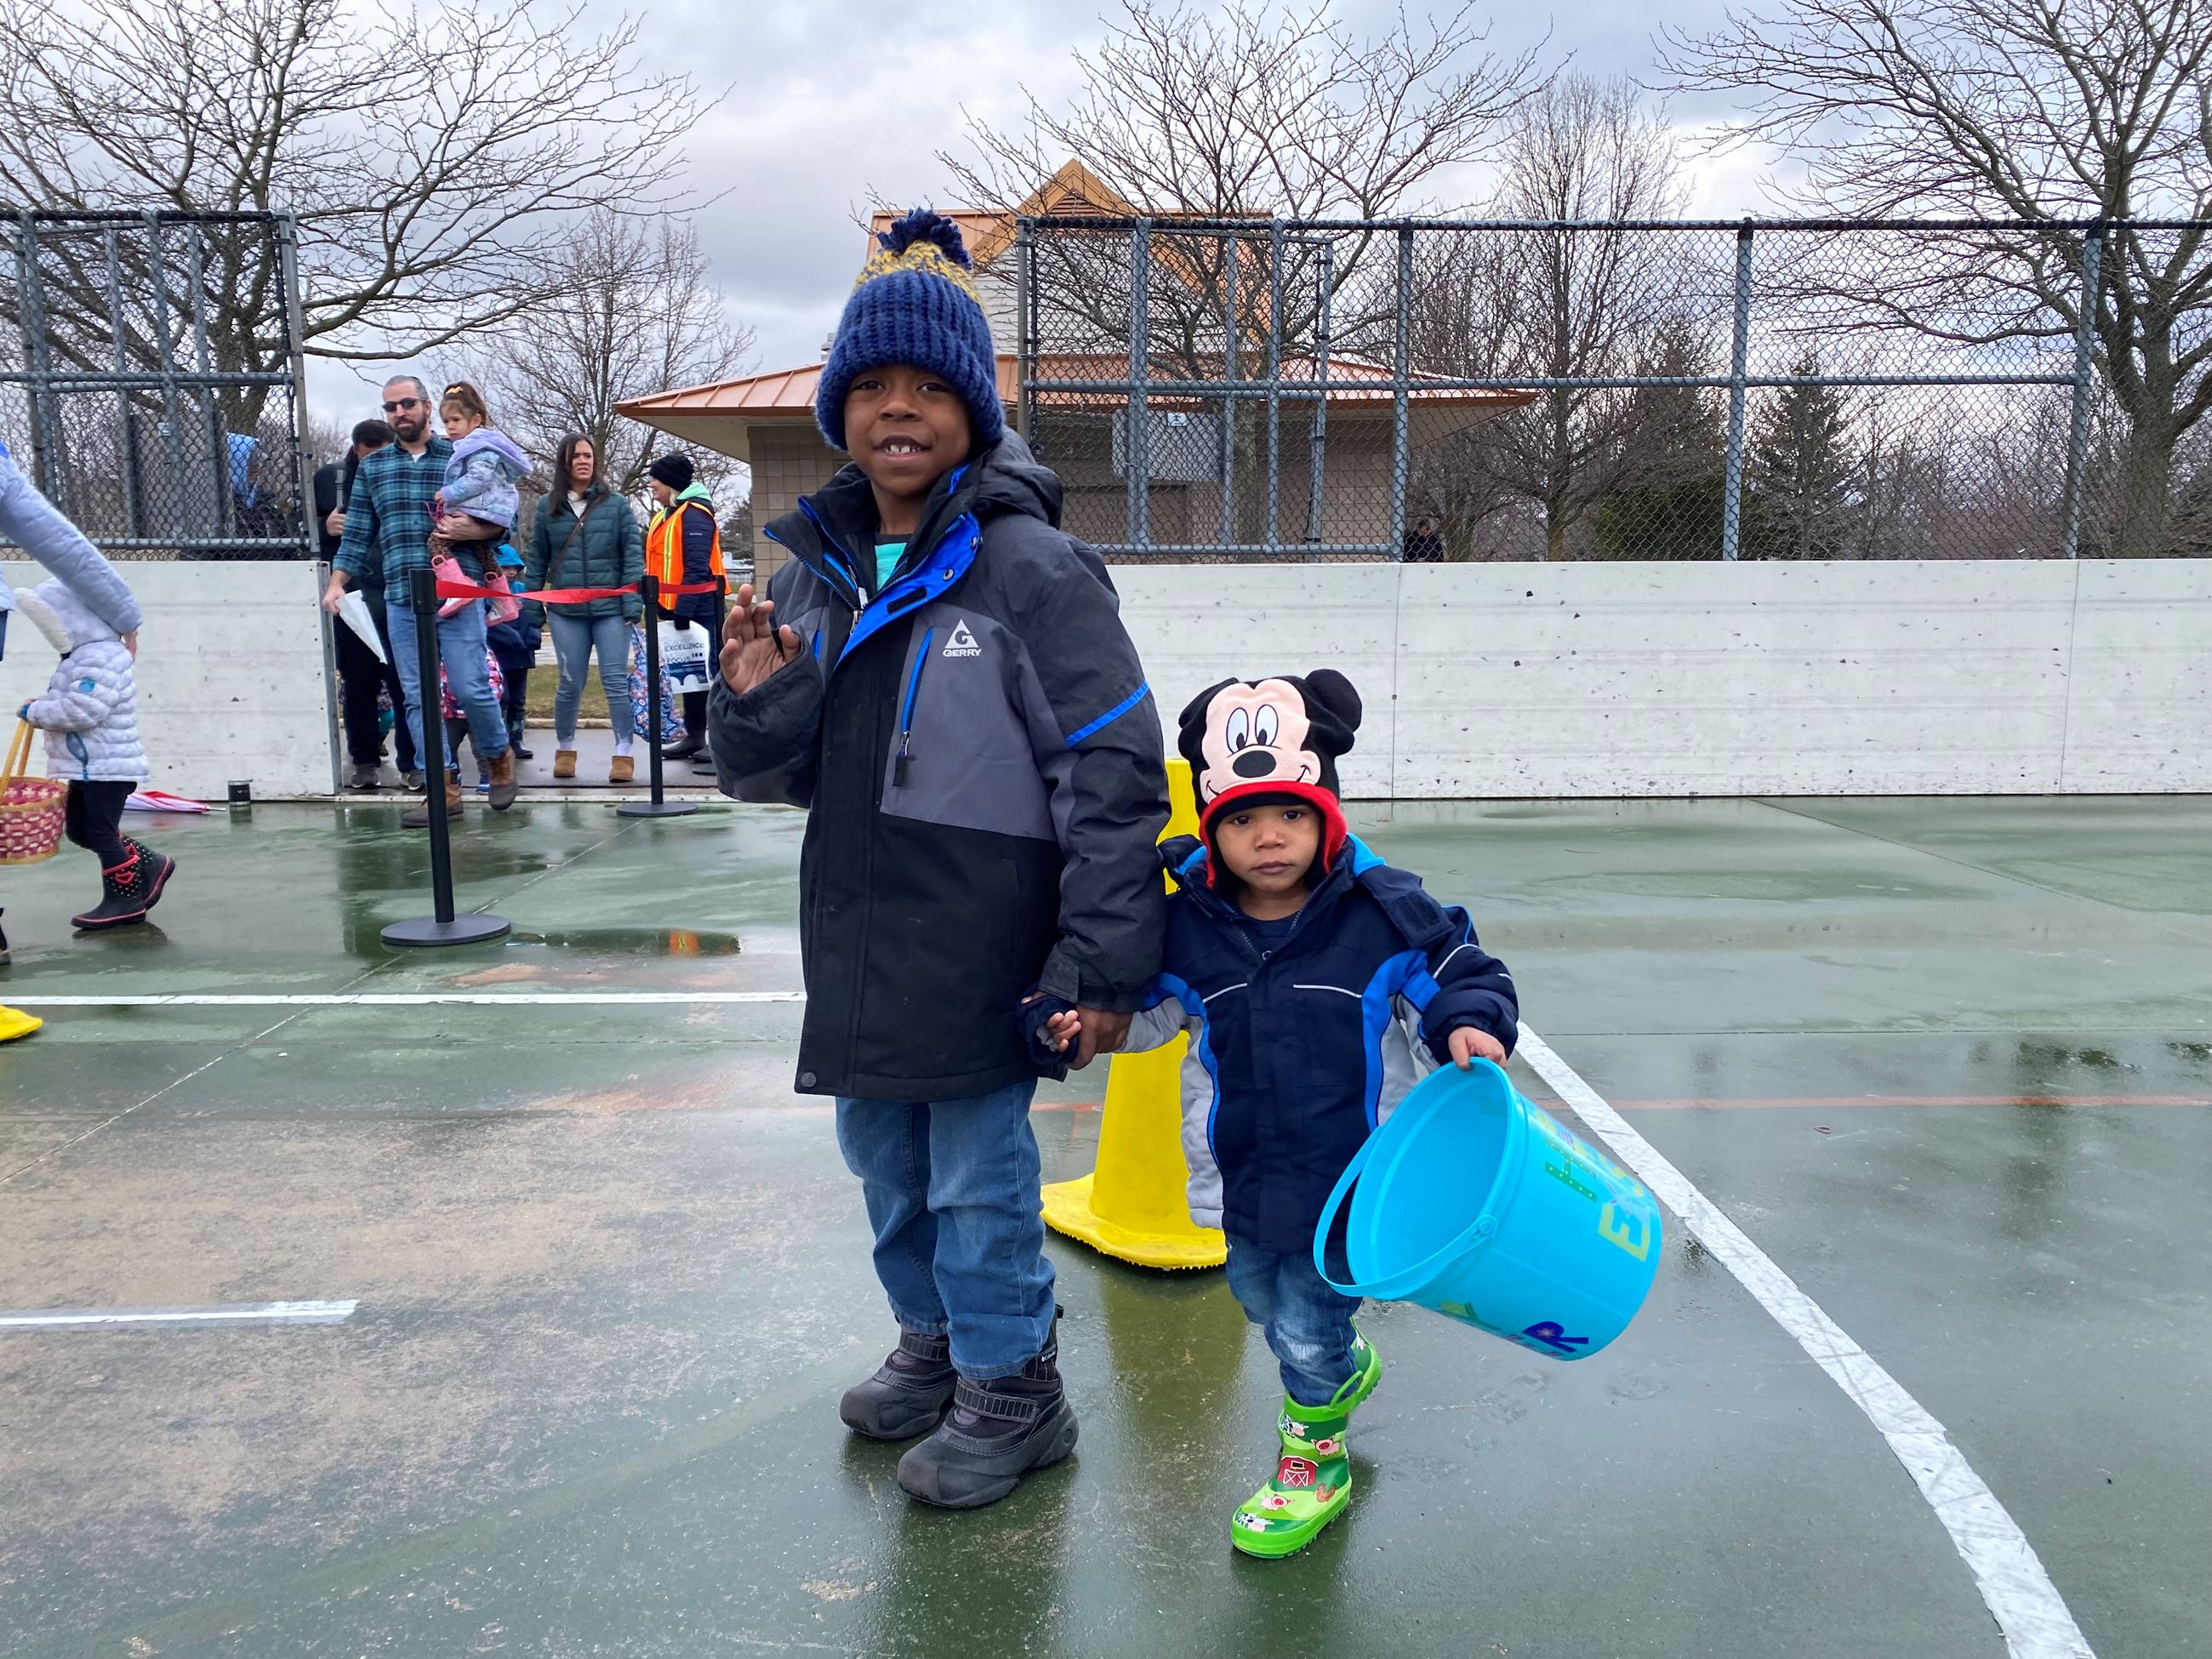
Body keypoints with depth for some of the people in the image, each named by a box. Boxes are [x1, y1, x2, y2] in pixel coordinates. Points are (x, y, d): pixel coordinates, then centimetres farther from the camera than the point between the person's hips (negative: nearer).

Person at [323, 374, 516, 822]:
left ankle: (500, 757, 22)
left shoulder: (459, 459, 5)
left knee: (471, 688, -5)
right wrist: (337, 582, 2)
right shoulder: (371, 467, 13)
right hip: (401, 601, 3)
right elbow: (357, 534, 11)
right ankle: (444, 788, 6)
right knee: (418, 697, 1)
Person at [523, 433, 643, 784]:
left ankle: (623, 754, 4)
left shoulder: (616, 505, 3)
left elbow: (633, 555, 0)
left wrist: (633, 604, -8)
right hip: (566, 611, 1)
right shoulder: (548, 508, 8)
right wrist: (531, 610, 7)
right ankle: (565, 749, 23)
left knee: (616, 682, -2)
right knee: (570, 683, 7)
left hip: (610, 608, -1)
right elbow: (536, 562, 11)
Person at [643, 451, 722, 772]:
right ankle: (694, 737, 24)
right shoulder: (667, 514, 16)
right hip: (676, 609, 10)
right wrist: (671, 609, 16)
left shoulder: (694, 515, -14)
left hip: (698, 610, -10)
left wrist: (683, 610, -25)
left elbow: (697, 568, -22)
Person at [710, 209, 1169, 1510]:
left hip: (980, 948, -7)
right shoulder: (819, 567, 7)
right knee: (882, 1157, 20)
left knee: (978, 1174, 4)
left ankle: (1013, 1390, 28)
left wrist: (1103, 963, -17)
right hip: (856, 938, 7)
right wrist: (756, 698, -9)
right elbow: (784, 777, 13)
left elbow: (1116, 776, -15)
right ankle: (936, 1342, 43)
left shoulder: (1031, 567, -13)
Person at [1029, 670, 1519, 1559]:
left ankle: (1314, 1460, 32)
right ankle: (1345, 1369, 58)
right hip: (1242, 1175, 4)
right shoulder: (1186, 927, -8)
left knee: (1307, 1326, 2)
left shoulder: (1384, 912, -15)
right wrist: (1082, 1020, -12)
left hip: (1347, 1175, -4)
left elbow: (1462, 971, -3)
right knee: (1261, 1302, 25)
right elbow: (1148, 1007, 6)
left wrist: (1469, 1024, -24)